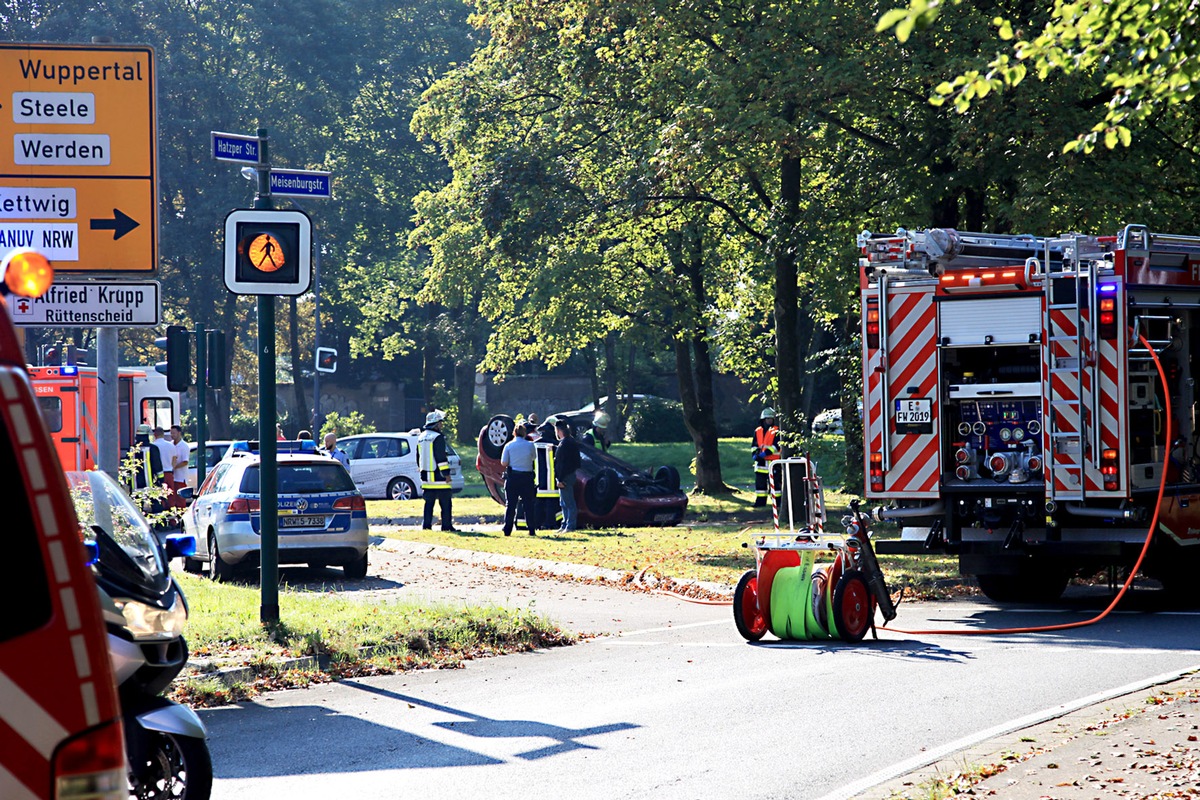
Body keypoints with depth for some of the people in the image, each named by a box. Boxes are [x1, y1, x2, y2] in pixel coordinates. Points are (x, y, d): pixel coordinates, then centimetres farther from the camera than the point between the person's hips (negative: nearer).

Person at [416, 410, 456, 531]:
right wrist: (446, 473, -15)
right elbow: (441, 457, -17)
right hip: (438, 476, -8)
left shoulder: (421, 438, 14)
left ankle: (426, 525, 7)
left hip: (426, 475, 8)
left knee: (429, 502, 11)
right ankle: (447, 526, -3)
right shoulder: (438, 437, -13)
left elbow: (419, 457, 21)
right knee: (445, 503, -2)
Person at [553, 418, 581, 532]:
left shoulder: (564, 444, -18)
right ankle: (565, 525, 24)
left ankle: (570, 526, -4)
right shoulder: (571, 442, 13)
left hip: (565, 476, -11)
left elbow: (563, 463, -22)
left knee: (569, 502, -6)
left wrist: (561, 480, -22)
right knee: (564, 503, 17)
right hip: (570, 475, 11)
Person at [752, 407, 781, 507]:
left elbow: (777, 445, -13)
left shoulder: (776, 431, -3)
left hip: (772, 461, -5)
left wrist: (766, 453, -22)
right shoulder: (758, 431, 13)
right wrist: (755, 454, -6)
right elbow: (754, 445, 14)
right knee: (760, 483, 9)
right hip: (761, 462, 5)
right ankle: (760, 501, 16)